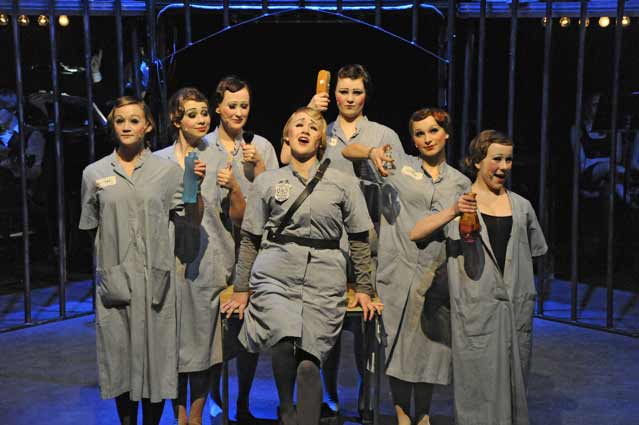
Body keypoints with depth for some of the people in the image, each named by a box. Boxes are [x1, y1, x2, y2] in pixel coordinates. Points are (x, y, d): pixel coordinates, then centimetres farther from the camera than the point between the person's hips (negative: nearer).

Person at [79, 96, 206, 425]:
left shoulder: (167, 170, 4)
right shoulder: (94, 173, 6)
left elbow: (192, 220, 0)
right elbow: (91, 229, 13)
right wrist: (117, 252, 4)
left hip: (156, 278, -1)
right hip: (114, 279, 1)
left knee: (155, 356, 5)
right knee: (120, 356, 8)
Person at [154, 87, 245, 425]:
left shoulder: (219, 160, 5)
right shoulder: (158, 161, 5)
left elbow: (238, 217, 4)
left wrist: (234, 188, -13)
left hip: (210, 263, 0)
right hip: (171, 261, 1)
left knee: (204, 337, 4)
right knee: (176, 337, 5)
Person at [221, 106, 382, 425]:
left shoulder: (343, 182, 9)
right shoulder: (266, 181, 11)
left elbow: (359, 239, 12)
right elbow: (249, 239, 12)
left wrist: (364, 289, 9)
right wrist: (241, 290, 8)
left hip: (324, 282, 0)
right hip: (275, 276, 0)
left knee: (308, 363, -13)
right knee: (285, 344, -24)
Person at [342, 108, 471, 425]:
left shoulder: (461, 182, 13)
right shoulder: (399, 164, 5)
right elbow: (347, 150, 4)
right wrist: (372, 152, -15)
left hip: (436, 276, 2)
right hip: (397, 271, -2)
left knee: (429, 346, 8)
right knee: (398, 343, 3)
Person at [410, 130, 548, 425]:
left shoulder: (521, 206, 10)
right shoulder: (459, 201, 1)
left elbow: (531, 254, 19)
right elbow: (415, 234, -13)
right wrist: (453, 212, -26)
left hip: (516, 309, 3)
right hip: (476, 309, -3)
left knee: (514, 381, 10)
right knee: (478, 381, 2)